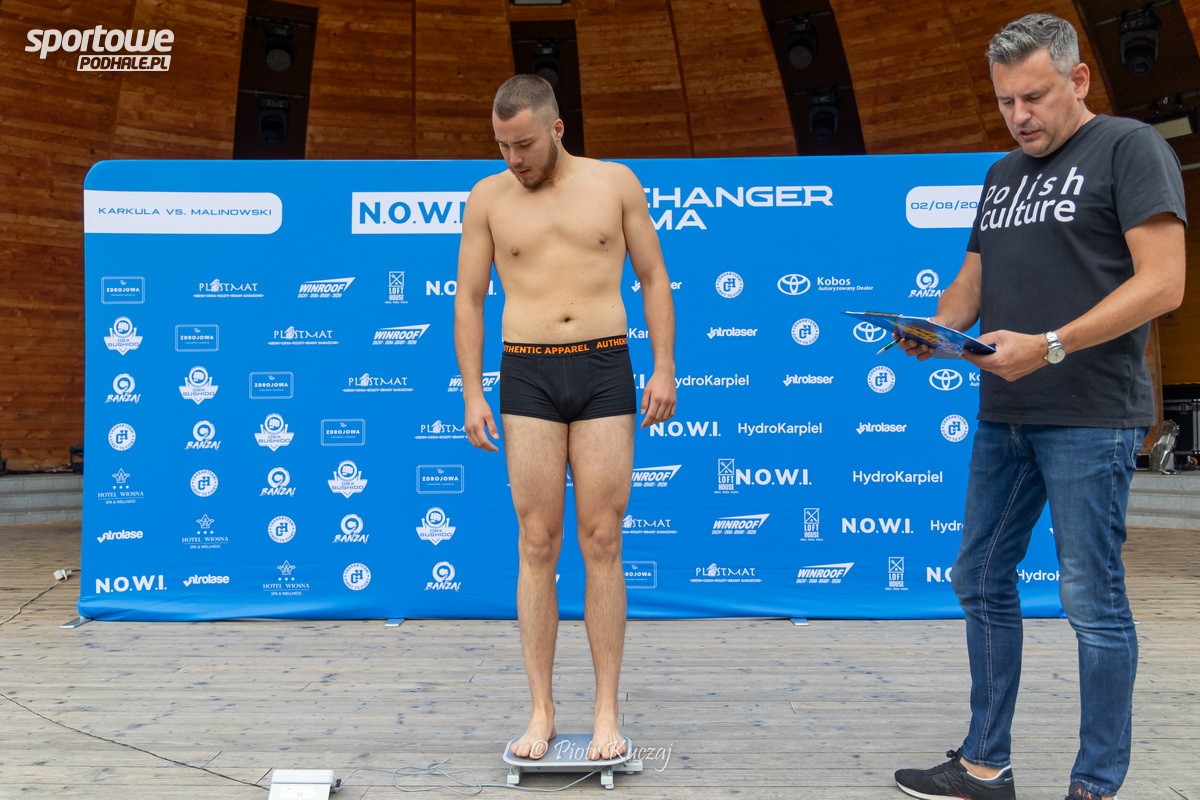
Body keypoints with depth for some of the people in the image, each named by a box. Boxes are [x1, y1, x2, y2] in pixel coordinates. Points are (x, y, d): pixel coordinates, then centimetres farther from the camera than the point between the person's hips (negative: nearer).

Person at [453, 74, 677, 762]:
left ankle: (607, 714, 9)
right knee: (537, 544, 1)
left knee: (602, 542, -1)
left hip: (605, 369, 0)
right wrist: (473, 396, 0)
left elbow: (654, 278, 9)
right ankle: (542, 713, 11)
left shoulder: (615, 182, 7)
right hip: (527, 375, 1)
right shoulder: (489, 197, 8)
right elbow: (469, 300, 8)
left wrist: (664, 367, -1)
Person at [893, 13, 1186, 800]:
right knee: (982, 582, 11)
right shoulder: (1003, 174, 18)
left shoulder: (1130, 148, -3)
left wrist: (1049, 346, -22)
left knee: (1092, 598, -1)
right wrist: (937, 326, -2)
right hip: (1004, 415, 8)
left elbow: (1163, 282, -13)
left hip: (1091, 417, -7)